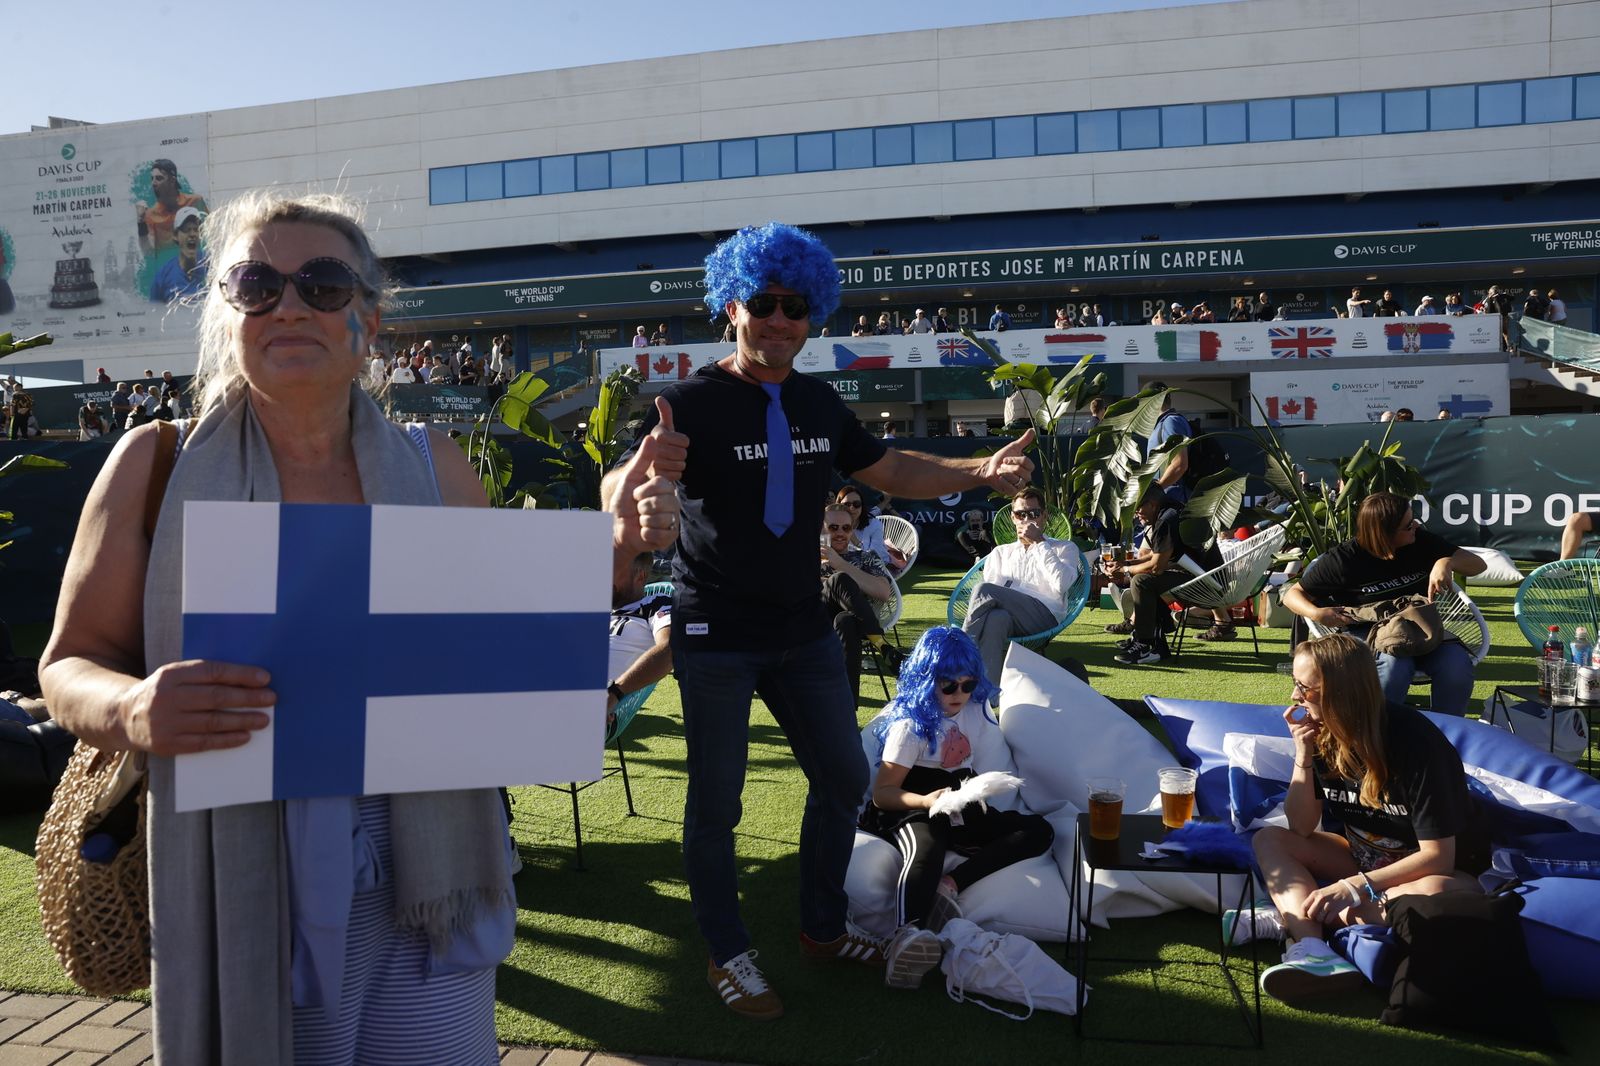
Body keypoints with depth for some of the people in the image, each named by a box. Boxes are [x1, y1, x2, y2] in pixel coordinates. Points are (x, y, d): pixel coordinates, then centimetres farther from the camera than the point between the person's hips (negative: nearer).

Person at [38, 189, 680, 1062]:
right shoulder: (157, 465, -3)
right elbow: (69, 666, 2)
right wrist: (133, 712, -21)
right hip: (238, 904, -1)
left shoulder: (435, 471, 1)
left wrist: (616, 547, -8)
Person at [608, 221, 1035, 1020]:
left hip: (802, 631, 7)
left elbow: (893, 472, 12)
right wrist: (646, 469, -45)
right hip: (716, 639, -6)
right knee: (717, 801, 5)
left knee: (843, 778, 15)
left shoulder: (819, 404, 3)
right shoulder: (691, 402, -15)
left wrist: (979, 471, -2)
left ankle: (822, 929, 35)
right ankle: (727, 955, 27)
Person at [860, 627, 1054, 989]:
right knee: (925, 851, -41)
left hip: (961, 809, 7)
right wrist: (926, 801, -30)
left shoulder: (976, 708, 6)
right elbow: (881, 792, -14)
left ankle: (952, 883, -33)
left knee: (1039, 830, -16)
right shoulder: (911, 723, -12)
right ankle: (908, 936, -69)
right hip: (914, 809, -7)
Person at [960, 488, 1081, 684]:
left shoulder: (1065, 549, 23)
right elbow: (992, 584, 16)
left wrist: (1039, 543, 3)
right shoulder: (1001, 552, 33)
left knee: (984, 590, -29)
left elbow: (1061, 584, 1)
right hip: (1006, 611, 2)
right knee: (996, 619, -39)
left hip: (1044, 616, -2)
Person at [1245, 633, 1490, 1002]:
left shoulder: (1415, 741, -26)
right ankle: (1312, 947, -38)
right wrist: (1303, 757, -22)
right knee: (1270, 839, -13)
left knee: (1434, 894, -39)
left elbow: (1437, 856, -25)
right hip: (1367, 859, 6)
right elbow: (1301, 829, -10)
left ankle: (1290, 917, -28)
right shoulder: (1322, 735, -11)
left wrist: (1356, 887, -32)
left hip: (1444, 871, -5)